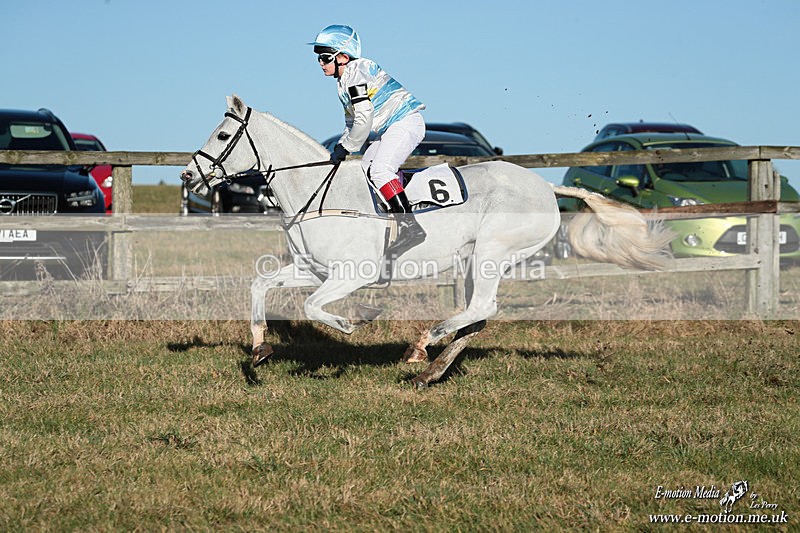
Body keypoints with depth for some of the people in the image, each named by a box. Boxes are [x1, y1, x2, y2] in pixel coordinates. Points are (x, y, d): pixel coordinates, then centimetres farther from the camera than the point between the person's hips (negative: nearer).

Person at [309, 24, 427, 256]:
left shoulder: (356, 72, -14)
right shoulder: (344, 82, 19)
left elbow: (364, 119, -20)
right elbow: (351, 122, 25)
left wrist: (345, 148, -10)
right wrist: (339, 148, 12)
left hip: (406, 122, -11)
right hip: (390, 129, 11)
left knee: (379, 169, -25)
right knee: (363, 171, 12)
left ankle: (410, 226, -30)